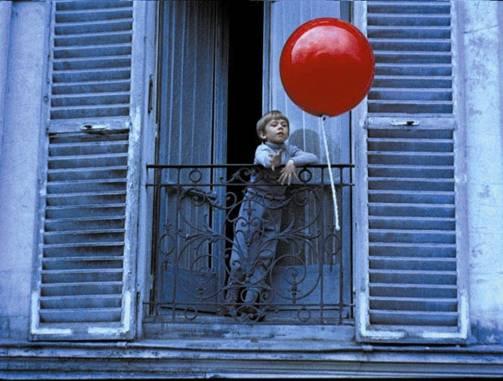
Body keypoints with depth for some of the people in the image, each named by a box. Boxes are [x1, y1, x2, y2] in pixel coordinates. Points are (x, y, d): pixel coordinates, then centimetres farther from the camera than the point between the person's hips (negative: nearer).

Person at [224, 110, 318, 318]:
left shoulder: (290, 150, 7)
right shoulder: (263, 149, -8)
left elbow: (313, 157, -4)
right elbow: (262, 157, -33)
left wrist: (292, 162, -21)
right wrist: (271, 162, -58)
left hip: (274, 210, 5)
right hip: (254, 204, -5)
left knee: (265, 256, 1)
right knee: (243, 251, -6)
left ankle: (251, 300, 3)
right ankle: (231, 301, 0)